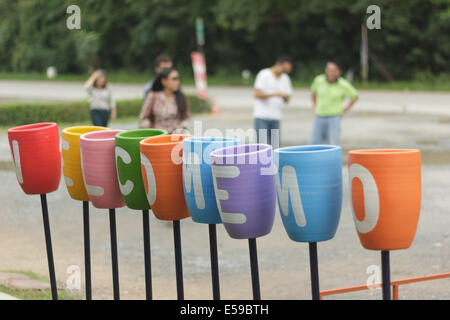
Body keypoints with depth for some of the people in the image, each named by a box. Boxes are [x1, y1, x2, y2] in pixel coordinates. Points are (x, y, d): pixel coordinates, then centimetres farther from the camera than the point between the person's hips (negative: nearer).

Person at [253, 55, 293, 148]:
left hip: (276, 117, 5)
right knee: (261, 144, -12)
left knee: (275, 146, -1)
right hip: (262, 116, -5)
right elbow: (257, 94, -12)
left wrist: (285, 97, -9)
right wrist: (274, 94, -20)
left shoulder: (285, 78, 12)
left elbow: (286, 99, 15)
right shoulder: (264, 74, -5)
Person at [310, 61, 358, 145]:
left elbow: (355, 96, 6)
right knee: (314, 144, 0)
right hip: (319, 118, 3)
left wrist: (345, 110, 3)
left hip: (334, 118, -3)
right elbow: (313, 92, 21)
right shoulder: (319, 80, -1)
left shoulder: (343, 84, -9)